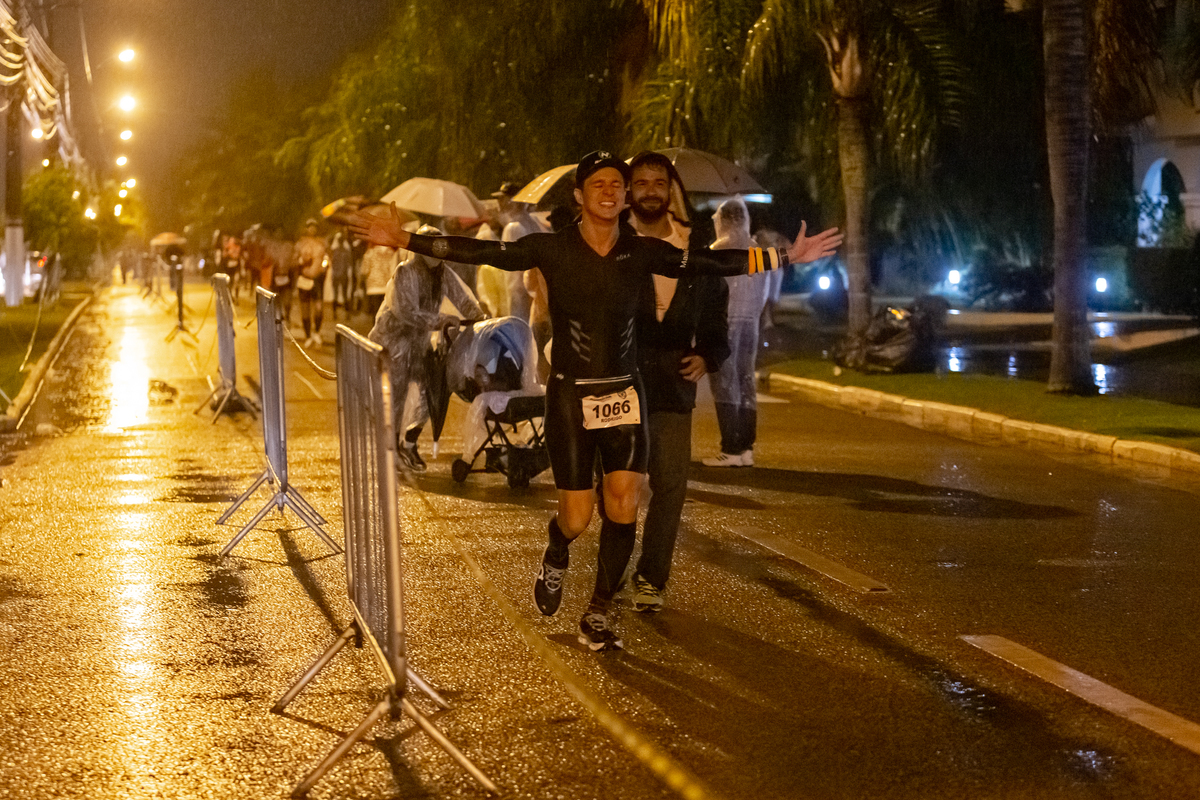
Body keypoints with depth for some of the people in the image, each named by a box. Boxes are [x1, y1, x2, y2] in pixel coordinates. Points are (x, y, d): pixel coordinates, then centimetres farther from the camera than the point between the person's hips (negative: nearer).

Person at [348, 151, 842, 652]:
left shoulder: (643, 252, 0)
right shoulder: (552, 249, -7)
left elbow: (712, 264, 6)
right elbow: (480, 252, -11)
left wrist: (786, 256, 7)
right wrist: (404, 240, -19)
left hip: (624, 394, 2)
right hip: (570, 395, -2)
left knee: (624, 506, -5)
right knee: (577, 518, -1)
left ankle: (597, 616, 11)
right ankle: (555, 559, 37)